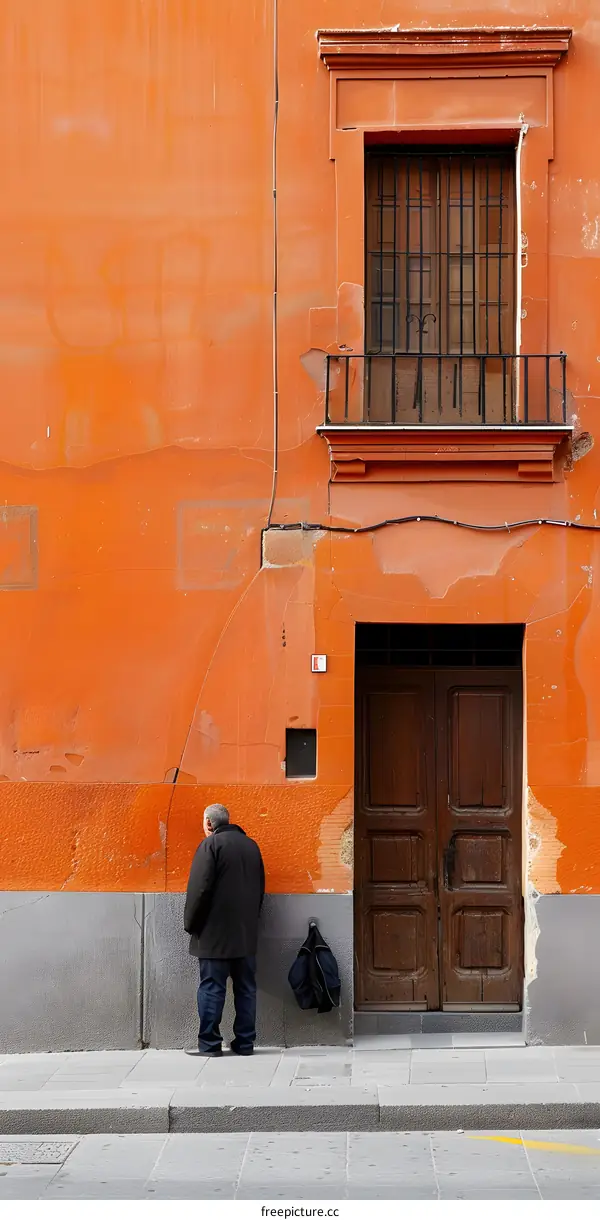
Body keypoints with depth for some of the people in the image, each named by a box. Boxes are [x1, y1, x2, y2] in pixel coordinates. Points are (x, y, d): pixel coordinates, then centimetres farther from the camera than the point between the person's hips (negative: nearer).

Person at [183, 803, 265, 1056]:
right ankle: (245, 1042, 10)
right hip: (247, 932, 6)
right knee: (246, 988, 8)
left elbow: (199, 889, -13)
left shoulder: (211, 844, -8)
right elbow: (260, 888, 17)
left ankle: (209, 1043, -2)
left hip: (215, 932, -6)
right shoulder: (251, 845, 12)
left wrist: (190, 923, -4)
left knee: (211, 988, -2)